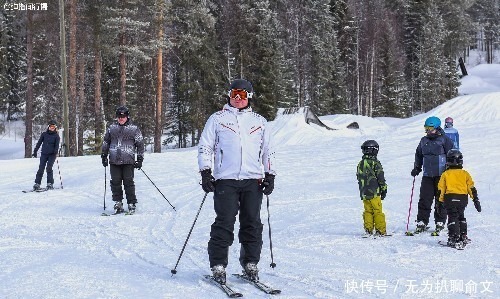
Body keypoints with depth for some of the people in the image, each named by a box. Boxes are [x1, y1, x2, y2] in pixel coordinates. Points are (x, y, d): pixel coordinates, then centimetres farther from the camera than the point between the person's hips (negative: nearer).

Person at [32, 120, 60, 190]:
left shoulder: (56, 136, 6)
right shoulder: (44, 134, 10)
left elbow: (57, 145, -3)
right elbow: (39, 143, 13)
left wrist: (55, 152, -21)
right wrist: (35, 151, 9)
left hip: (52, 155, -2)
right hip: (44, 154, 2)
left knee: (49, 168, -13)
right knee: (41, 168, -5)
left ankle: (50, 184, -7)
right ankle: (37, 184, -1)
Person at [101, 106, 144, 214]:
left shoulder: (134, 129, 3)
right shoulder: (112, 127, 12)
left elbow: (140, 144, 6)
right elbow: (106, 141, 22)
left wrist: (140, 159, 1)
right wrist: (104, 155, 17)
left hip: (128, 161, -3)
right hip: (114, 161, 3)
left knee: (128, 182, -4)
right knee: (115, 182, 2)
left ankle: (132, 204, 3)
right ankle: (118, 203, 10)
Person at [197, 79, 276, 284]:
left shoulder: (259, 122, 17)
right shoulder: (217, 119, 10)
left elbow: (268, 151, 21)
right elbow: (205, 147, 8)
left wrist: (270, 175, 12)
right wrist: (205, 173, -2)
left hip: (253, 180, 3)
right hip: (225, 180, -2)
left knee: (252, 224, 3)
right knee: (224, 223, -7)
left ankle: (250, 264, 13)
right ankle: (218, 266, 0)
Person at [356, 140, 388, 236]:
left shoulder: (360, 163, 11)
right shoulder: (375, 163, -9)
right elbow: (380, 177, -9)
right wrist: (384, 189, 0)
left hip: (364, 193, 6)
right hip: (374, 192, -6)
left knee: (368, 211, 12)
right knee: (378, 211, -1)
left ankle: (368, 229, 9)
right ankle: (380, 231, 0)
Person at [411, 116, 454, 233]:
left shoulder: (444, 140, -4)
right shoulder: (424, 141, 12)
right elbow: (418, 155, 25)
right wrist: (416, 168, 21)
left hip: (441, 175, -4)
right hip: (427, 175, 4)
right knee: (424, 199, 1)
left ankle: (440, 223, 11)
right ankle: (422, 222, 7)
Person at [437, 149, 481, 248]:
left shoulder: (445, 174, 1)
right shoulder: (465, 174, 6)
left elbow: (441, 190, 1)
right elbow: (471, 188, 5)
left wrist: (441, 203, 6)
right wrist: (475, 199, 10)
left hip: (450, 199, -3)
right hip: (463, 199, 3)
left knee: (452, 218, -2)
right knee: (461, 217, 21)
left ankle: (454, 239, -12)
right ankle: (463, 237, 23)